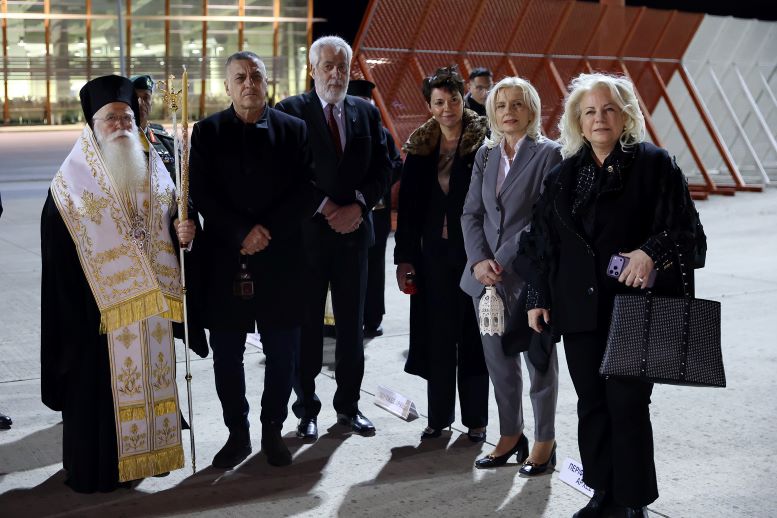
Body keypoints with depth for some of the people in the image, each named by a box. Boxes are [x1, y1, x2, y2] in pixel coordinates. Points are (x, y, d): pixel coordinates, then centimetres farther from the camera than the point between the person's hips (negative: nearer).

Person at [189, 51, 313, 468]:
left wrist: (267, 230, -13)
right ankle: (237, 434, 19)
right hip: (225, 260, 0)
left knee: (282, 353, 6)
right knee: (226, 355, 6)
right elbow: (201, 194, -4)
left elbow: (303, 191, -2)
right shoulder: (207, 132, 5)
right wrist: (243, 233, -14)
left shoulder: (293, 130, 5)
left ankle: (273, 431, 22)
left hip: (280, 260, 0)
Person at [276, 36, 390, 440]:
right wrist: (325, 208, -13)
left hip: (353, 230, 4)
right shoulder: (291, 111, -3)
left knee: (352, 323, 9)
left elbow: (382, 167, 8)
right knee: (306, 324, 4)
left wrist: (358, 204, -7)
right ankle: (307, 408, 15)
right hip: (307, 232, -3)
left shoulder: (366, 112, 9)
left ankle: (348, 405, 21)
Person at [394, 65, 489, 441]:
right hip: (433, 254, 3)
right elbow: (407, 207, 7)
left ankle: (475, 418, 16)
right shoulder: (419, 147, 6)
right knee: (437, 336, 9)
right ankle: (439, 415, 21)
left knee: (473, 336, 5)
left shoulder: (483, 143, -5)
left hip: (473, 252, -3)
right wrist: (404, 256, 4)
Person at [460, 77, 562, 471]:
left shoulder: (548, 154, -6)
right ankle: (510, 435, 25)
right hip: (487, 275, 5)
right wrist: (479, 261, -6)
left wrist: (503, 263, -15)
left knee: (538, 360, 6)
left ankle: (544, 441, 18)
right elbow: (471, 213, 9)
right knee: (498, 360, 11)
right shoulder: (485, 155, 12)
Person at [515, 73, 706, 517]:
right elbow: (542, 240, 15)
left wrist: (653, 252, -22)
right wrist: (539, 297, 11)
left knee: (628, 404, -2)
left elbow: (685, 229, -5)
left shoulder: (654, 164, -1)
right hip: (580, 309, 4)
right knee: (592, 403, 10)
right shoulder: (564, 175, 12)